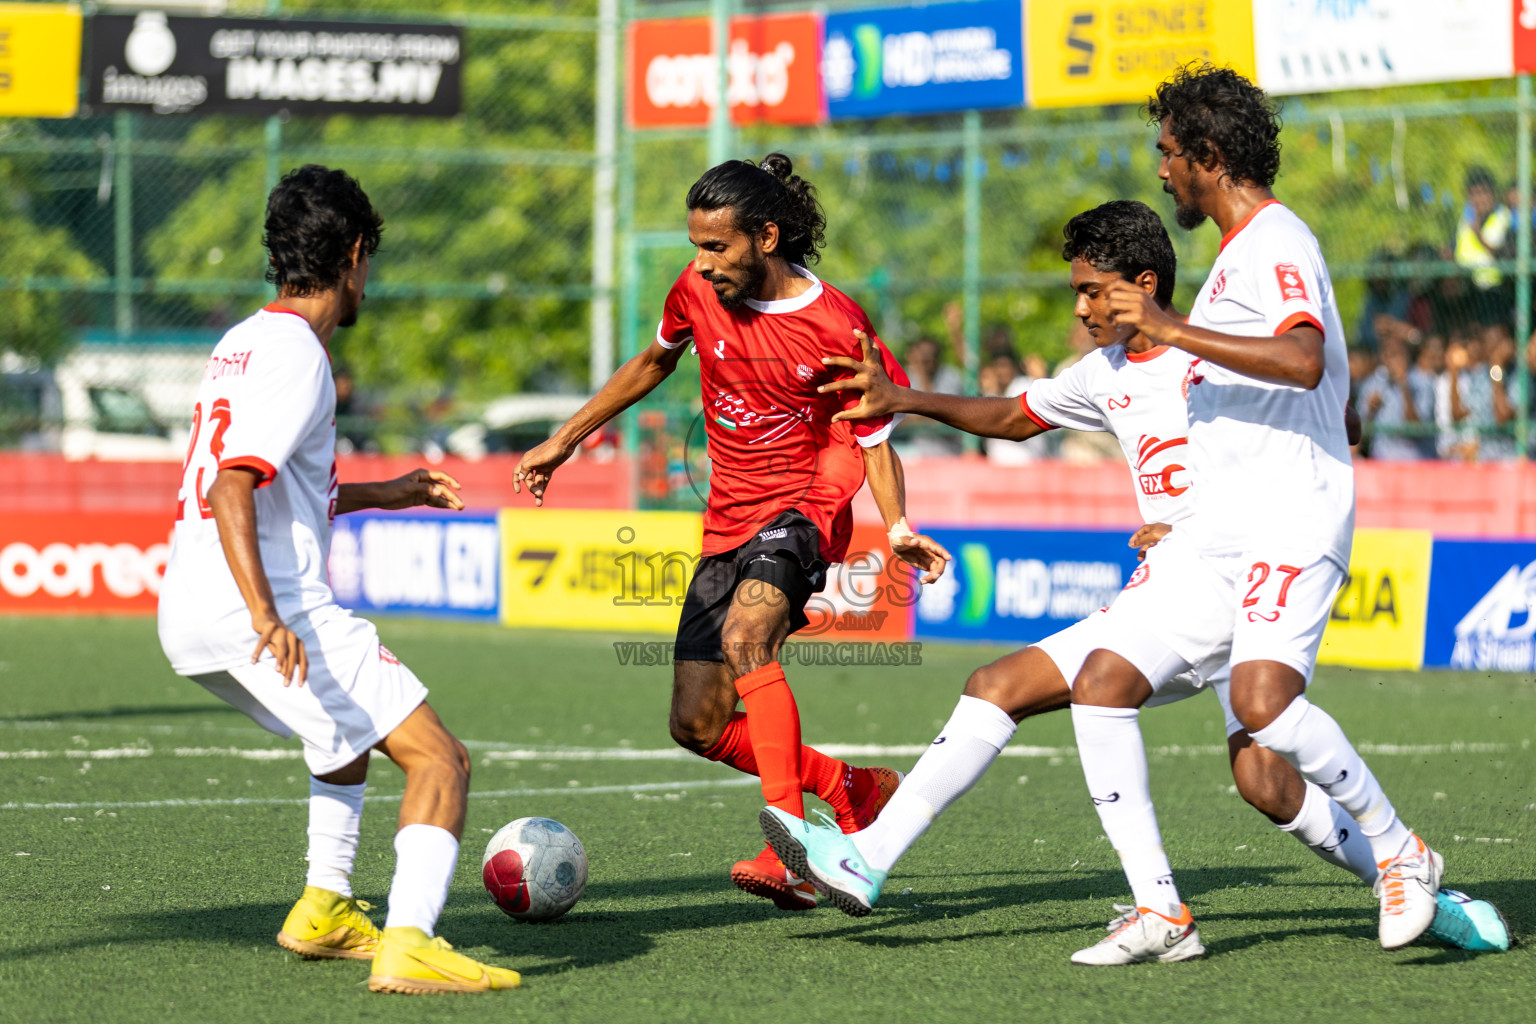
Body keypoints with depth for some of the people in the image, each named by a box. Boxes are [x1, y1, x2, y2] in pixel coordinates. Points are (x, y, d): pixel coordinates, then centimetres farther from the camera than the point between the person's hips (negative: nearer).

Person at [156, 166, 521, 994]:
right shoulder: (295, 356, -10)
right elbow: (232, 488, -22)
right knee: (439, 761, -9)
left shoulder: (240, 343, 19)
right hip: (276, 611, -10)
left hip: (187, 617, 10)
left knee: (354, 727, 33)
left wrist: (381, 495, 36)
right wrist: (265, 616, -32)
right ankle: (408, 944, -25)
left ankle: (324, 909, 29)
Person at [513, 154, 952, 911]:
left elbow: (873, 438, -4)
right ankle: (852, 791, 21)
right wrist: (564, 440, 21)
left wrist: (898, 528, -20)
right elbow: (653, 363, 20)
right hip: (728, 525, 6)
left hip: (804, 512, -6)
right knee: (697, 726, 1)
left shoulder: (835, 326, -13)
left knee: (746, 635, -35)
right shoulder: (698, 290, -1)